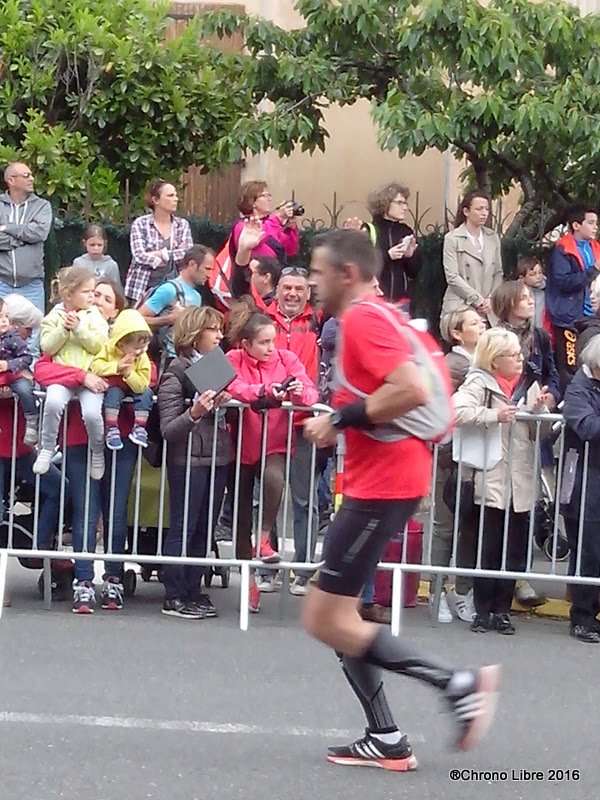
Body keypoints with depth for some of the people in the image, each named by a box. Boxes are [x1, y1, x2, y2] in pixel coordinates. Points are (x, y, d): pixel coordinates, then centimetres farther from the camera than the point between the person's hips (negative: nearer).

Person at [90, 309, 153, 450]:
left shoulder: (143, 358, -12)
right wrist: (116, 366, -34)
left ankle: (139, 428, -16)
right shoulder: (108, 348, -14)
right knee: (113, 391, -33)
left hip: (132, 387, 2)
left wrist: (128, 373, -34)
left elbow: (141, 385, -19)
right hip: (112, 385, -2)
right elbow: (95, 366, -25)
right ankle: (111, 429, -28)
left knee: (146, 393, -23)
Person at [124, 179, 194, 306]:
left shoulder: (182, 224, 9)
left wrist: (161, 254, -12)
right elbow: (139, 255, -12)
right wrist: (174, 255, -10)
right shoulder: (140, 224, 0)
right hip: (143, 289, -2)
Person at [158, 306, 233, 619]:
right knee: (183, 527, -3)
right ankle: (174, 597, 2)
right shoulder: (176, 373, -8)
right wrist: (194, 412, -29)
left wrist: (220, 404, 4)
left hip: (217, 457, 7)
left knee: (205, 528, 9)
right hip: (188, 459, -7)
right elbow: (168, 429, -12)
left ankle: (193, 590, 16)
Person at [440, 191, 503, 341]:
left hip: (488, 311, 4)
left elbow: (498, 273, 16)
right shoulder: (452, 239, -1)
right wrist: (477, 300, -9)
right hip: (460, 308, -4)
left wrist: (491, 299, -1)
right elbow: (452, 277, -7)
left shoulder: (493, 238, 14)